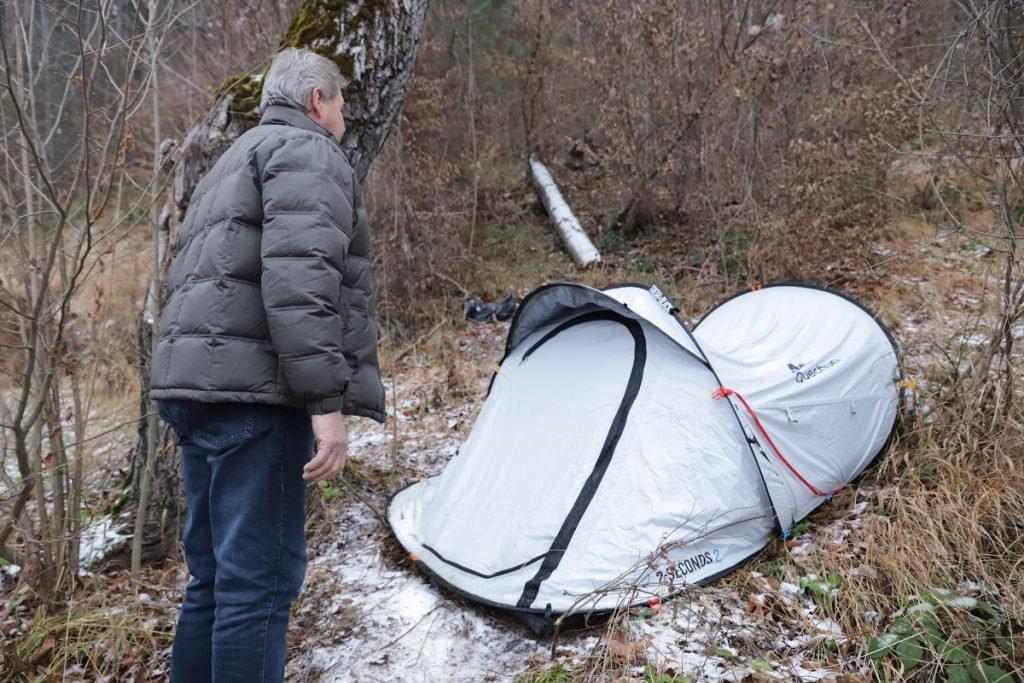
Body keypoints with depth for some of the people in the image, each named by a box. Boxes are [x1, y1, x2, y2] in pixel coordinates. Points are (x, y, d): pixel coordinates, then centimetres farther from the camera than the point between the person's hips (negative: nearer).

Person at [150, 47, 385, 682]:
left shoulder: (230, 165, 28)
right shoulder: (309, 153, -3)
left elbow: (189, 282, 27)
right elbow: (299, 277, -19)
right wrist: (327, 401, -21)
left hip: (191, 380, 10)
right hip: (253, 390, -10)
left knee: (215, 574, 15)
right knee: (261, 577, -7)